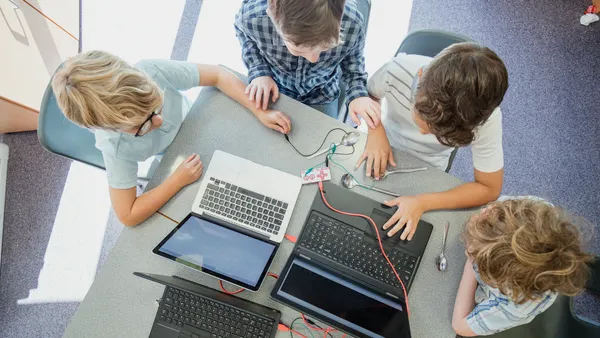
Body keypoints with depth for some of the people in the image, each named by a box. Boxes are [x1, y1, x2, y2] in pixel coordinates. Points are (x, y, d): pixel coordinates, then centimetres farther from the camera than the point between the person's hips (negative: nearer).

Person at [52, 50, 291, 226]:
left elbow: (217, 75, -30)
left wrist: (260, 112, -37)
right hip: (168, 157, -2)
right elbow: (127, 216, -35)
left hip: (187, 119, 2)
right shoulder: (117, 148, -44)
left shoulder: (151, 71, -44)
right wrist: (179, 180, -40)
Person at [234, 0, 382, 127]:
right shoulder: (252, 16, -36)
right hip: (275, 90, 0)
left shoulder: (352, 24, -35)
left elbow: (353, 57, -10)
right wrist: (259, 72, -23)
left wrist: (357, 93, -26)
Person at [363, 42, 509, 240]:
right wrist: (375, 130, -29)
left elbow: (489, 189, -21)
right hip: (379, 149, 1)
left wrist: (423, 203, -31)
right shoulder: (399, 70, -35)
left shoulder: (485, 118, -33)